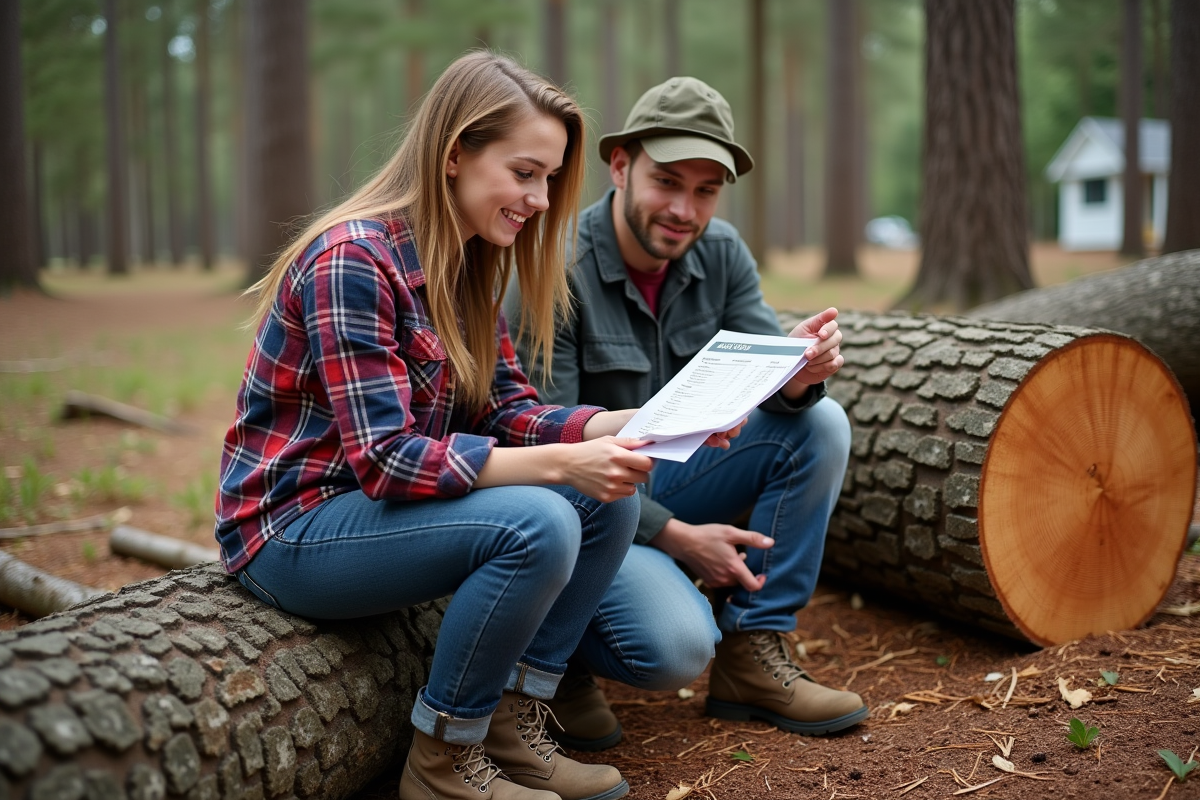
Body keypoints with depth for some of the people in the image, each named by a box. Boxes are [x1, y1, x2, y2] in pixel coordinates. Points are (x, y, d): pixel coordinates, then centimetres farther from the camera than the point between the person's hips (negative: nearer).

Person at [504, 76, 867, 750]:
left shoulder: (721, 253, -2)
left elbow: (772, 383, -8)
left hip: (670, 479, 7)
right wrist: (675, 535, -22)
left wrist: (801, 372, -34)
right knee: (677, 648, -30)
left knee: (820, 424, -14)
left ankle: (753, 654, -5)